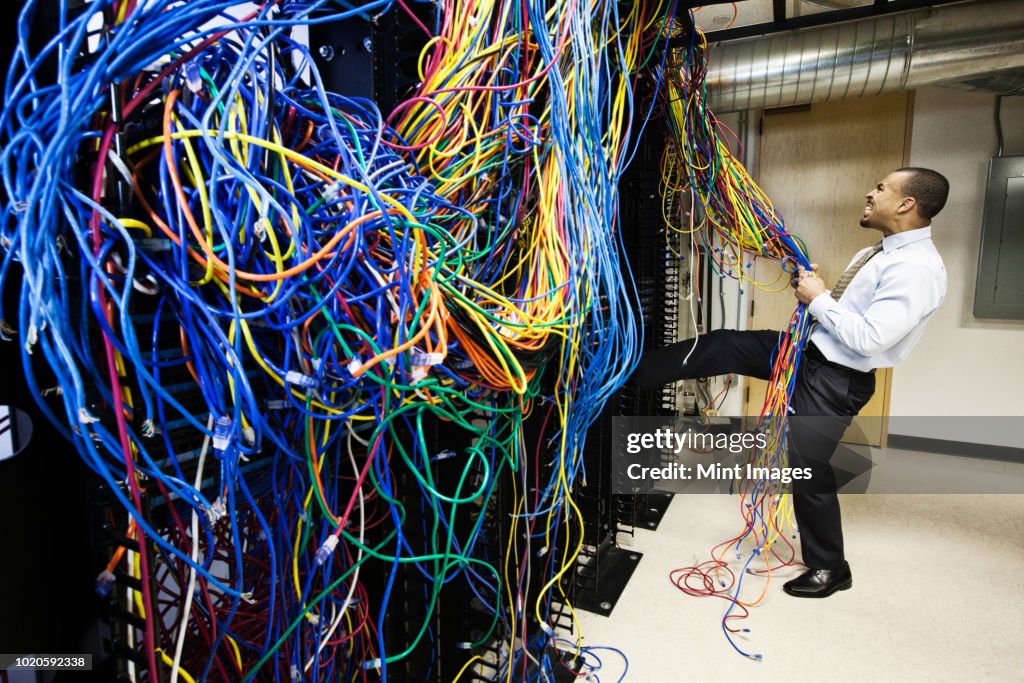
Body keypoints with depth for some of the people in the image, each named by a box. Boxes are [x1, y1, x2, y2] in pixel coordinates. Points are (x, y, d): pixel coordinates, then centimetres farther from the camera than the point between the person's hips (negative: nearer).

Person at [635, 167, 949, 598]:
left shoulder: (917, 270, -21)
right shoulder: (878, 254, 8)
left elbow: (868, 338, -28)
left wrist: (818, 299, -18)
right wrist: (814, 289, -3)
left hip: (834, 380, -9)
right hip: (807, 350, 9)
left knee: (809, 471, 2)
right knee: (721, 345, 1)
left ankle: (829, 568, 27)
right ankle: (629, 373, 11)